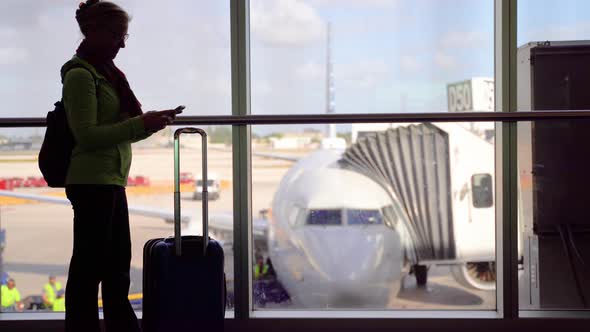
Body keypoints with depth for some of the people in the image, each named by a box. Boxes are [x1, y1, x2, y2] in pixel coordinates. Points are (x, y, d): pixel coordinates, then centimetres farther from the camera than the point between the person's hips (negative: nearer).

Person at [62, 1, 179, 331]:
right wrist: (141, 125, -21)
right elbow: (87, 136, -18)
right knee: (89, 267, -3)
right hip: (92, 181, -9)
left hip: (112, 180, 9)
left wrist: (151, 120, 5)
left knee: (118, 264, 16)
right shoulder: (80, 74, -11)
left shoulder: (105, 72, 16)